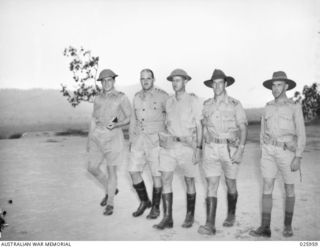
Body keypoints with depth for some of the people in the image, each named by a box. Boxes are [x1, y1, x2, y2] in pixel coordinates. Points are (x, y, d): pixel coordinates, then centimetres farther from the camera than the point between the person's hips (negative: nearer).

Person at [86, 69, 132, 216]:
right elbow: (94, 120, 14)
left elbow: (130, 118, -4)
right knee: (92, 168, 5)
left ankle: (110, 204, 16)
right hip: (98, 136, 6)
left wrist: (116, 125, -22)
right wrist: (89, 140, 12)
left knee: (111, 170, -1)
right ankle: (110, 190, 29)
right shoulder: (98, 98, 10)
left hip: (113, 136, -5)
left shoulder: (121, 98, -5)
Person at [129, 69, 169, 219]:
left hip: (156, 139, -5)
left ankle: (156, 207, 17)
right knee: (133, 171, 0)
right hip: (139, 139, 5)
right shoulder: (137, 97, 9)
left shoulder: (162, 96, -7)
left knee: (156, 174, 1)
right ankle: (144, 201, 20)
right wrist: (131, 140, 13)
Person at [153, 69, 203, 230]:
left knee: (189, 181, 8)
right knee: (165, 180, -3)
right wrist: (164, 138, 14)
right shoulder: (168, 101, 11)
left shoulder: (193, 101, -3)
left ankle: (190, 215, 25)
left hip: (187, 145, -4)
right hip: (168, 145, 4)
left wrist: (198, 149, -9)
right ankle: (167, 218, 4)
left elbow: (199, 126, -4)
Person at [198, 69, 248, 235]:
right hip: (211, 148, 2)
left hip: (230, 148, -2)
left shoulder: (235, 105, -3)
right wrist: (203, 149, 12)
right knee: (211, 185, -6)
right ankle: (210, 225, -7)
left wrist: (240, 149, -16)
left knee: (230, 184, 13)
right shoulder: (206, 105, 8)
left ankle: (231, 215, 35)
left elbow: (243, 128, -5)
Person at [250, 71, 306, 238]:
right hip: (269, 151, 3)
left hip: (287, 152, -3)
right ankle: (265, 228, -2)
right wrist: (263, 154, 12)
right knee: (267, 188, -4)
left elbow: (301, 134, -8)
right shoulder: (268, 108, 10)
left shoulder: (295, 107, -4)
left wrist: (298, 158, -15)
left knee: (289, 189, 8)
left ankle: (288, 225, 25)